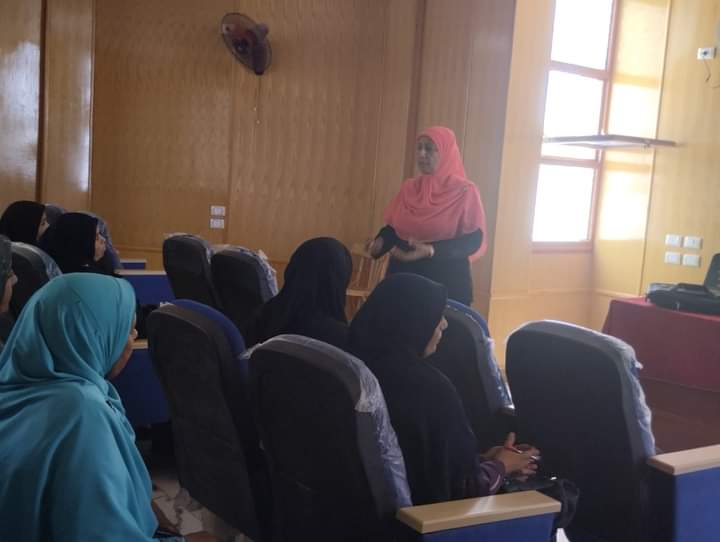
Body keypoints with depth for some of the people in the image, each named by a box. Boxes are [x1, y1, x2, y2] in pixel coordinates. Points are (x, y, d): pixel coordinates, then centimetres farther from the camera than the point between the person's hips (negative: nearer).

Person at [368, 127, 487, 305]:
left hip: (446, 283, -4)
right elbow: (393, 228, 12)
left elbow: (474, 240, -14)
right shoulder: (409, 188, 7)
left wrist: (430, 250, -25)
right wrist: (380, 242, -10)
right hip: (404, 278, 5)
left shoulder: (465, 192, -9)